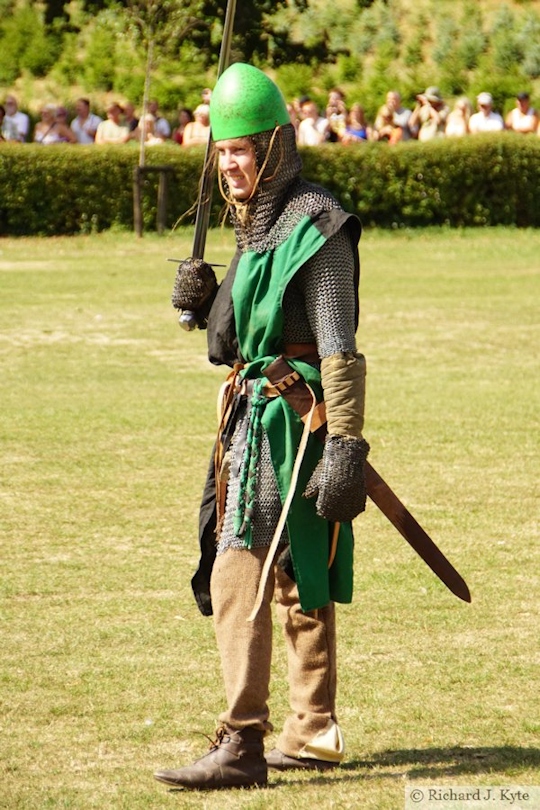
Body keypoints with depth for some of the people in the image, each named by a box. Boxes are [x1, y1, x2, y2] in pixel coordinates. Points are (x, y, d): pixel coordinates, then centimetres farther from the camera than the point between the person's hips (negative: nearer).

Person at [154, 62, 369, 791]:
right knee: (297, 581, 17)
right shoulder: (260, 226, 15)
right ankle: (314, 733, 27)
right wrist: (204, 302, 0)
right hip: (256, 416, 10)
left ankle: (242, 746, -17)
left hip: (287, 421, -10)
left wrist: (346, 446, -25)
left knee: (238, 576, -16)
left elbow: (341, 348, -19)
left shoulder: (316, 226, -14)